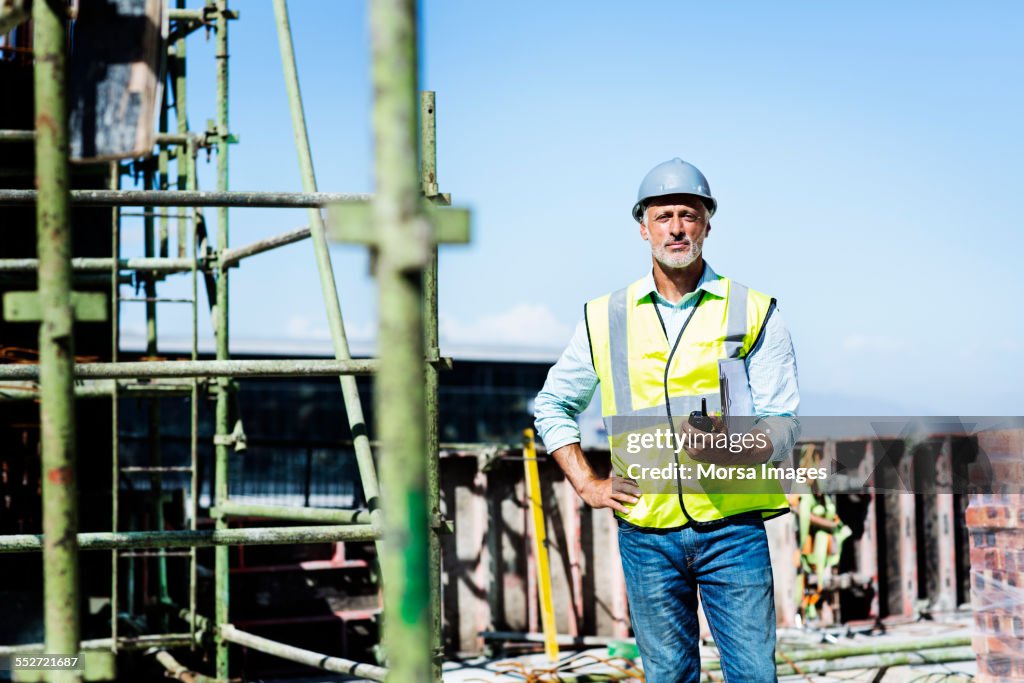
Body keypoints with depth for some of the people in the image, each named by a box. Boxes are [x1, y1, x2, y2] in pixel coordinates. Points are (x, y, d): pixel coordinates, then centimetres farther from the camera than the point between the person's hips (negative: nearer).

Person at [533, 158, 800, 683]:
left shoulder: (754, 314, 3)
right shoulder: (606, 319, 8)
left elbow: (782, 425, 0)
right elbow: (552, 404, 20)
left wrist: (732, 449, -21)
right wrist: (586, 484, 9)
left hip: (732, 526, -1)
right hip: (647, 531, 2)